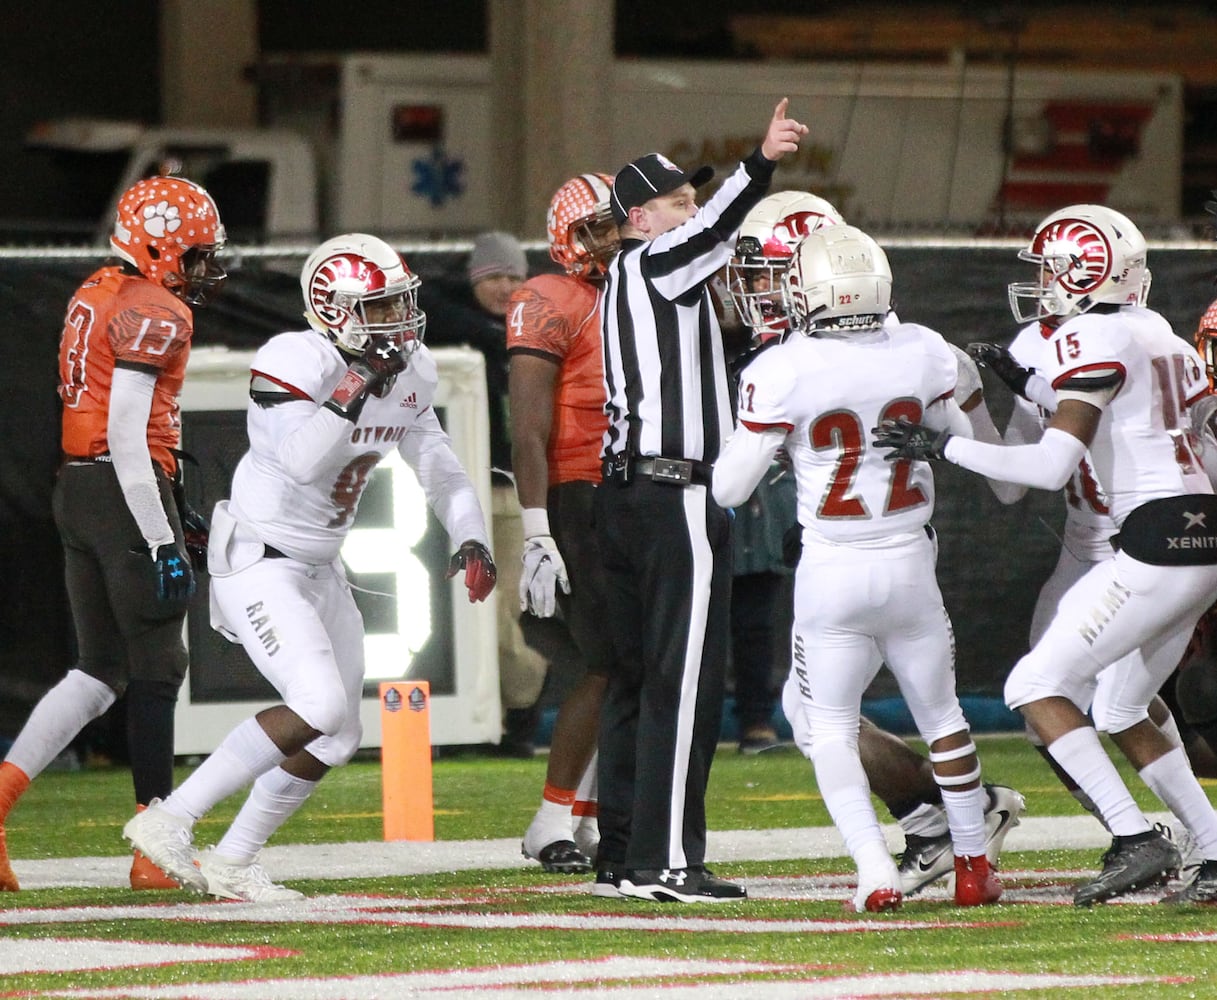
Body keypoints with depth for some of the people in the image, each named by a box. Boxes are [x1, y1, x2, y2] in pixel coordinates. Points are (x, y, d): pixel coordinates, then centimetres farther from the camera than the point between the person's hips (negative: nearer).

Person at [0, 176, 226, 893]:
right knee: (157, 672, 1)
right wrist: (162, 543, -20)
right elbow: (126, 432, -20)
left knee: (101, 672, 14)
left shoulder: (95, 299, 16)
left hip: (74, 490, 9)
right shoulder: (156, 315, -13)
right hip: (125, 491, -9)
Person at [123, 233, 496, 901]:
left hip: (319, 569, 9)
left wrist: (471, 540, 3)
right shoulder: (298, 362, -22)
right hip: (257, 563, -9)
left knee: (337, 737, 7)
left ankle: (232, 864, 16)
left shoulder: (409, 375, 4)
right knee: (319, 706, -23)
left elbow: (438, 465, 16)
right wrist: (357, 387, -37)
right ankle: (169, 821, -16)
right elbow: (302, 462, -37)